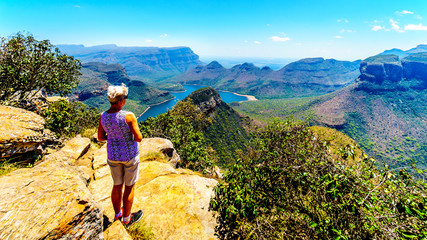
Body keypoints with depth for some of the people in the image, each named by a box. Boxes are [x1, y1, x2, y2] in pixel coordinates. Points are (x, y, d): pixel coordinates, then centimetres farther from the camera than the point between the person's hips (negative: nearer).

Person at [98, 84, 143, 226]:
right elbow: (139, 138, -20)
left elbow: (100, 138, 2)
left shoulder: (103, 116, -8)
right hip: (130, 155, -5)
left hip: (113, 155, 5)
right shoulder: (128, 116, -25)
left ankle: (117, 213, 45)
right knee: (129, 187, 15)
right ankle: (126, 218, 33)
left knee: (117, 185, 24)